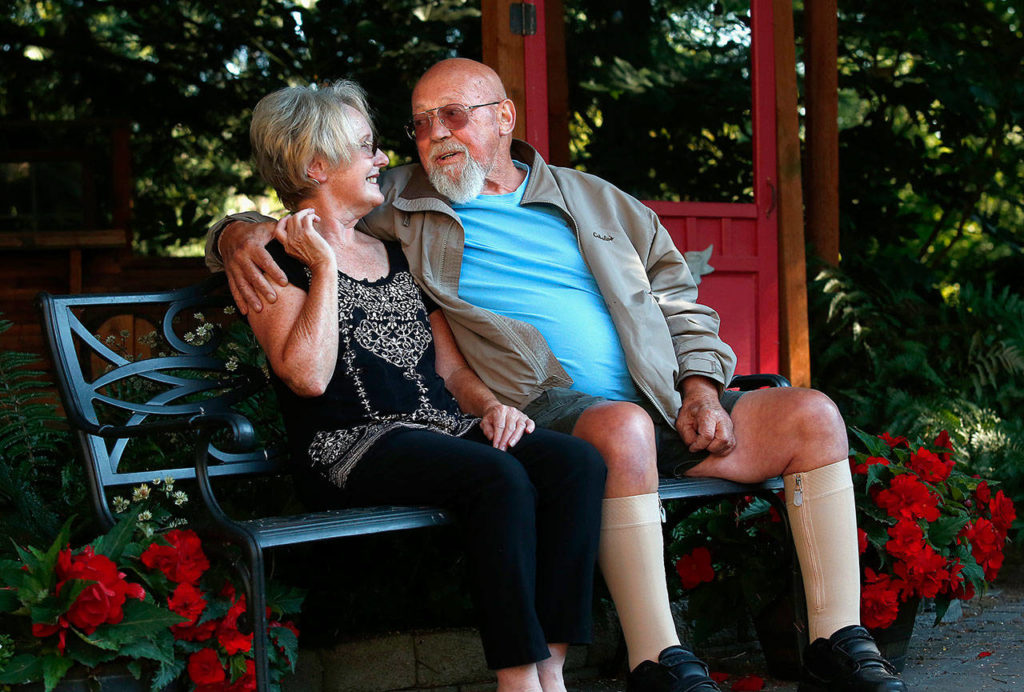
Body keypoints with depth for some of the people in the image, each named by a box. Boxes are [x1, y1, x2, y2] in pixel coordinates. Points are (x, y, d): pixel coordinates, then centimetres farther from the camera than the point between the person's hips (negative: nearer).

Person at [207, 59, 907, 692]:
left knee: (813, 415, -11)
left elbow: (679, 297, 21)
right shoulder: (398, 209, 12)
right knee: (623, 428, -38)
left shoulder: (593, 198, 19)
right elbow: (293, 223, 18)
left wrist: (701, 386, 4)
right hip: (546, 407, -5)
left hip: (663, 405, 5)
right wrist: (239, 233, -7)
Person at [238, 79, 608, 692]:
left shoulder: (397, 254, 26)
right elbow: (308, 376, -11)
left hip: (446, 427, 7)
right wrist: (324, 266, -7)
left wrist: (490, 405, 3)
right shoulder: (278, 258, 4)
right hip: (355, 444, -6)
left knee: (579, 461, -21)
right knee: (499, 475, -34)